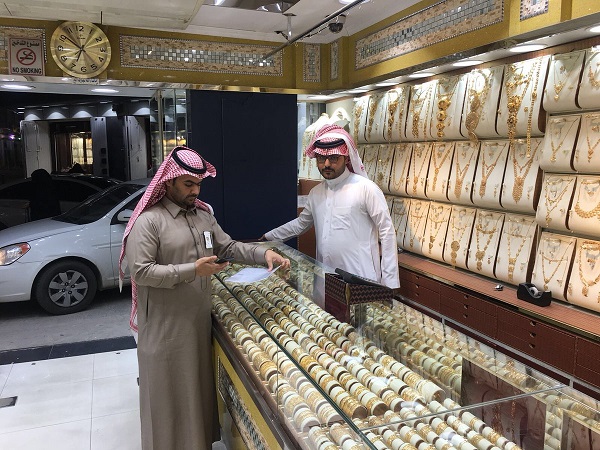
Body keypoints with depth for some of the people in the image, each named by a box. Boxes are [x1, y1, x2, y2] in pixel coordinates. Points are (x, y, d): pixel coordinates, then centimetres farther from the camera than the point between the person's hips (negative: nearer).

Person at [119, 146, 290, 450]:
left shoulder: (203, 215, 7)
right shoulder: (148, 221, -15)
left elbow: (229, 247, 11)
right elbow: (140, 271, -20)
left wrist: (263, 253, -5)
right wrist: (192, 270, -24)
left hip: (199, 320, 7)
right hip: (165, 327, -6)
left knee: (199, 386, 19)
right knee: (169, 394, 8)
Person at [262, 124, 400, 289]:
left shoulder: (366, 188, -9)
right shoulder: (316, 192, 10)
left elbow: (387, 232, -9)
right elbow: (301, 223, 25)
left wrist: (390, 281, -11)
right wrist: (268, 237, 26)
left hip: (361, 279, -5)